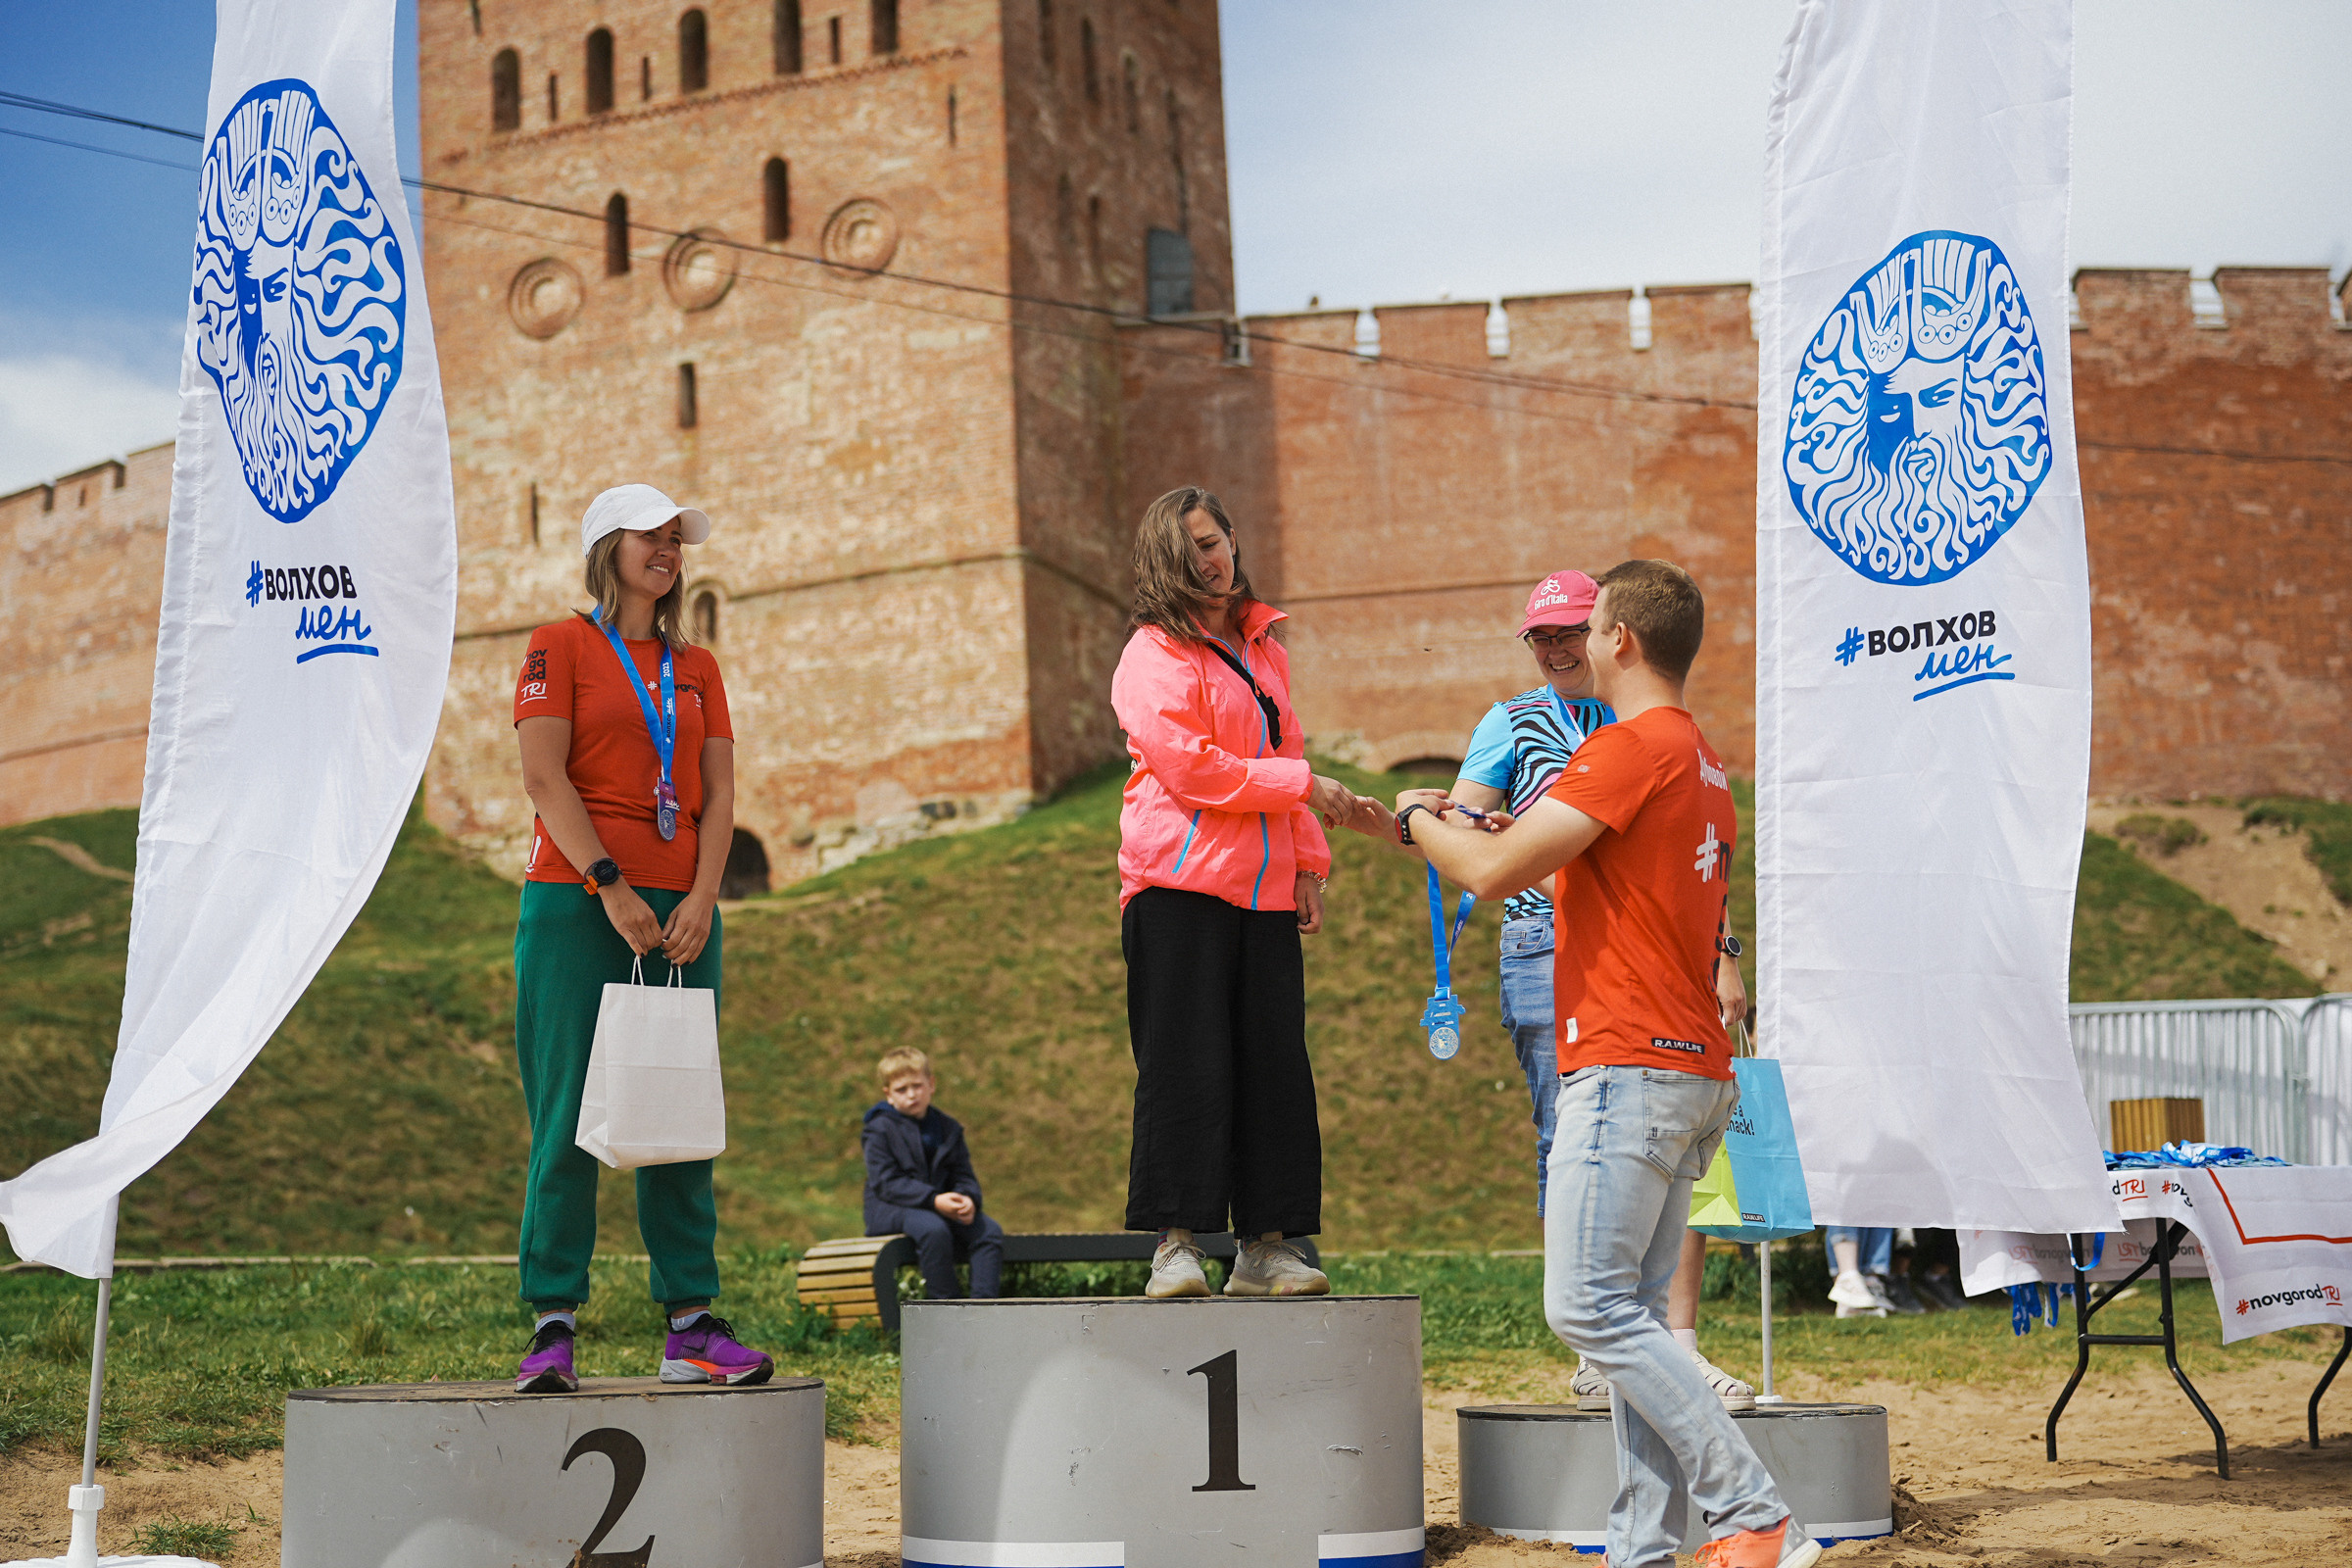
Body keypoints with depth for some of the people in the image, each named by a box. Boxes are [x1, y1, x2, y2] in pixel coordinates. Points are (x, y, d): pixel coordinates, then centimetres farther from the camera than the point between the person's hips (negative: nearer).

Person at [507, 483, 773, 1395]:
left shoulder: (696, 667, 18)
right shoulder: (561, 646, 5)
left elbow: (718, 790, 10)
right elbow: (544, 775, -6)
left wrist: (703, 896, -5)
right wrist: (610, 886, -15)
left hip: (680, 913, 4)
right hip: (575, 904, -4)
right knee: (567, 1112, -6)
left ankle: (691, 1326, 3)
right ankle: (553, 1326, -3)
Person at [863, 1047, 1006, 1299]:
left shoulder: (948, 1128, 12)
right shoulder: (881, 1130, -5)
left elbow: (964, 1175, 9)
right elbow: (886, 1184, -14)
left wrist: (968, 1199, -18)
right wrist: (934, 1201, -25)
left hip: (940, 1205, 6)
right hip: (891, 1209, -5)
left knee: (990, 1231, -17)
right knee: (934, 1229, -36)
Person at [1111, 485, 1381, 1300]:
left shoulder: (1263, 646, 20)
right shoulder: (1153, 655, -2)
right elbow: (1190, 766, -13)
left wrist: (1307, 863, 14)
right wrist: (1307, 789, -11)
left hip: (1264, 893, 6)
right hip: (1179, 886, -6)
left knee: (1274, 1066, 2)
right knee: (1186, 1068, -8)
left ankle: (1266, 1247, 6)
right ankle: (1176, 1244, -5)